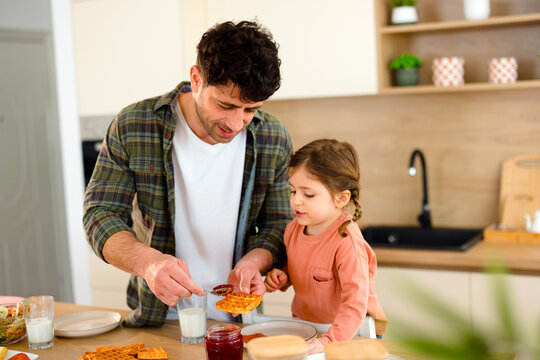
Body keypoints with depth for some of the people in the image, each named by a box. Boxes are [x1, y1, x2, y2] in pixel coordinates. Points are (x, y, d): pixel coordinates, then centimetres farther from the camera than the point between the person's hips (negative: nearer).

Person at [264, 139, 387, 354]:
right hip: (302, 324, 5)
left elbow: (355, 304, -25)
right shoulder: (294, 228, 1)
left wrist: (328, 341, -35)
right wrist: (282, 277, -1)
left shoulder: (347, 243, -22)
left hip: (347, 332, -5)